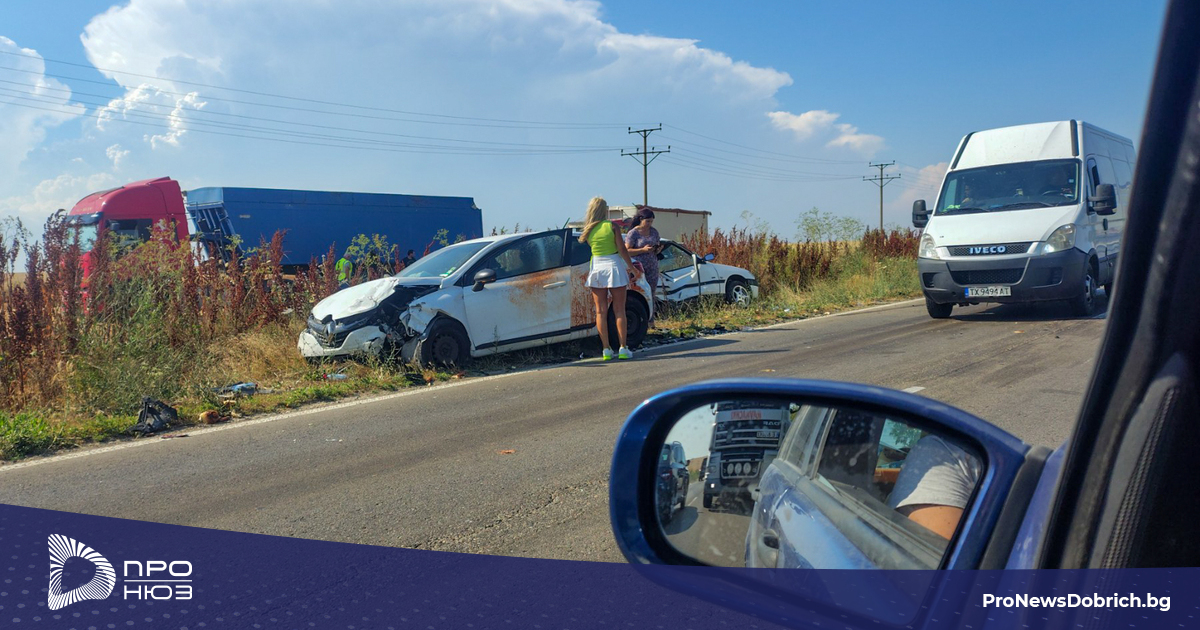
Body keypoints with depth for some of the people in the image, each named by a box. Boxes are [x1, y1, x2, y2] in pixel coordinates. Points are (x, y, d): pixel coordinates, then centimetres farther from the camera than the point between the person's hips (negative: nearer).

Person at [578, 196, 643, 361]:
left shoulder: (588, 230, 3)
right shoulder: (612, 227, -6)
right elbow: (622, 251, -8)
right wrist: (634, 269, 1)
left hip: (596, 269, 3)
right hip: (614, 267, -3)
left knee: (601, 312, 6)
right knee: (619, 311, 3)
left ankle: (606, 350, 5)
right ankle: (623, 348, 1)